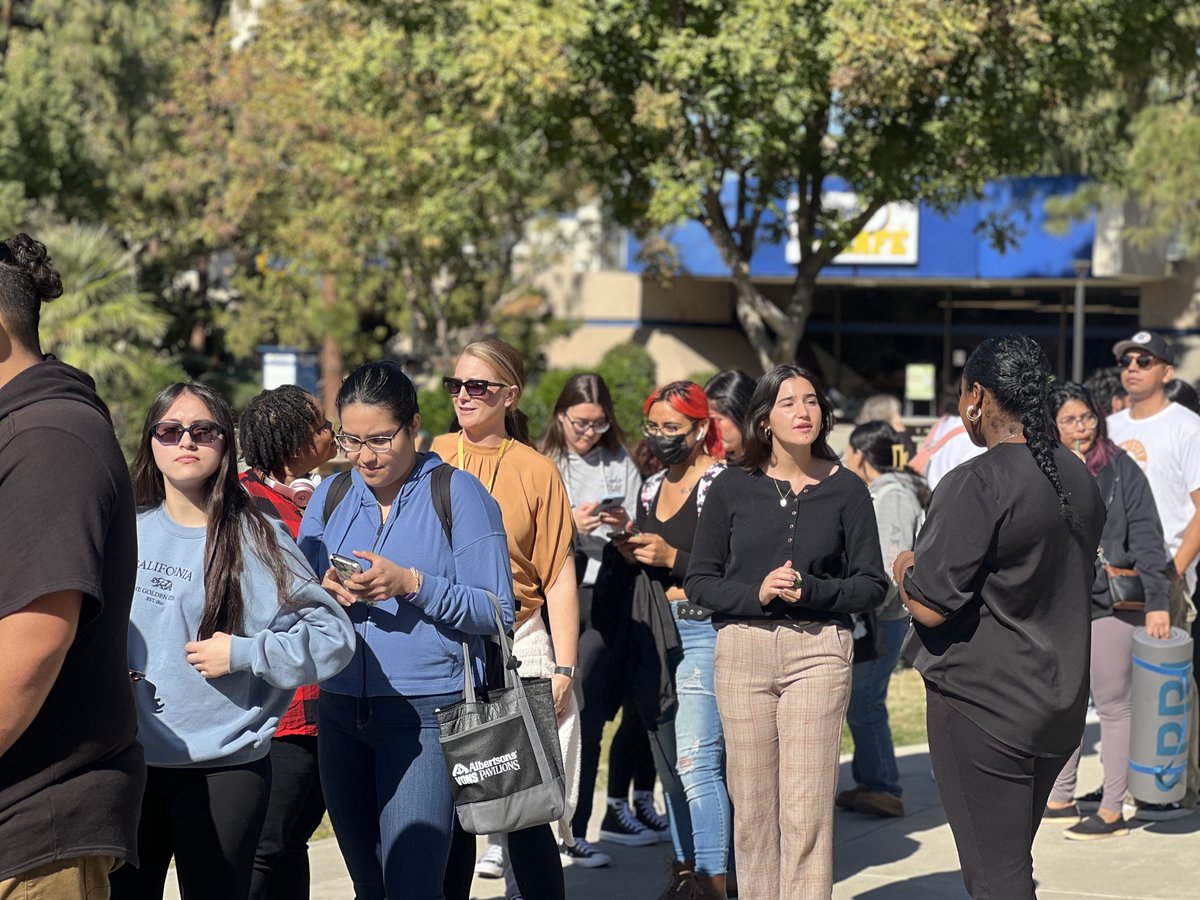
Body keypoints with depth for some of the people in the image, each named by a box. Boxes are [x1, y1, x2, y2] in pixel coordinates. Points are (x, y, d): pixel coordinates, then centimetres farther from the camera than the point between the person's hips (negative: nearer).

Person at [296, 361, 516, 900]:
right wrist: (326, 592, -7)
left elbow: (496, 611, -8)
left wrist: (412, 584, -20)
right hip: (341, 710, 5)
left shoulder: (458, 494, -3)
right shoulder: (330, 496, 11)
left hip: (425, 714, -5)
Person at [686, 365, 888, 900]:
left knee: (806, 810, -6)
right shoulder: (732, 489, 6)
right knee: (752, 807, 3)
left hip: (818, 650, -1)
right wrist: (755, 594, -11)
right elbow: (699, 580, 6)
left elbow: (873, 585, 5)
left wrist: (810, 590, -12)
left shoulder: (845, 489, 4)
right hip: (743, 649, 1)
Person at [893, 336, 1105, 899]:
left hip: (982, 707, -8)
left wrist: (904, 570, 2)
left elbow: (929, 606, -19)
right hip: (1060, 705, 8)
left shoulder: (976, 484, -19)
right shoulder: (1079, 479, 8)